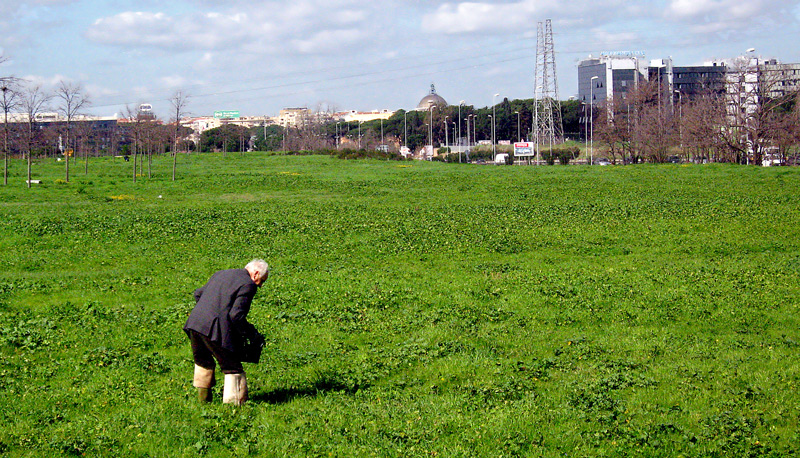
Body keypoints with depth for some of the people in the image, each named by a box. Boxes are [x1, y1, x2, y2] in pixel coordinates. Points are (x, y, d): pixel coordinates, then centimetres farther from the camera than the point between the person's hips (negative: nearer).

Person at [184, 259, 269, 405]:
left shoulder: (220, 274, 21)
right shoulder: (248, 284, -5)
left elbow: (198, 294, 29)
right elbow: (236, 315, -15)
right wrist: (249, 332, -2)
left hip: (194, 323, 8)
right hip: (215, 330, -8)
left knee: (203, 361, 28)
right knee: (232, 367, 5)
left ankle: (203, 398, 40)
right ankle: (234, 403, 3)